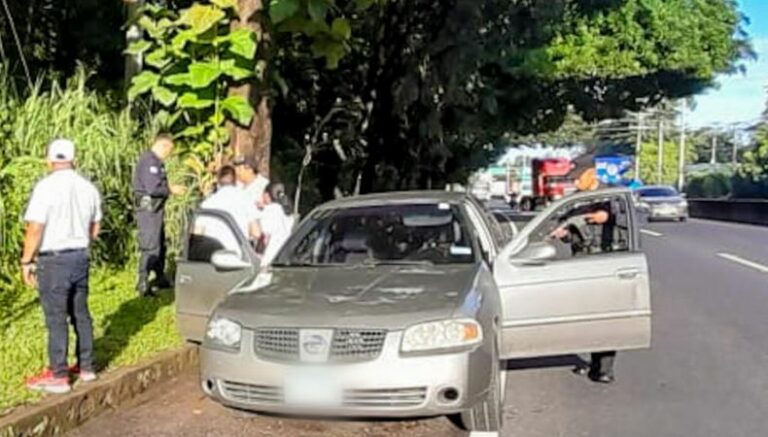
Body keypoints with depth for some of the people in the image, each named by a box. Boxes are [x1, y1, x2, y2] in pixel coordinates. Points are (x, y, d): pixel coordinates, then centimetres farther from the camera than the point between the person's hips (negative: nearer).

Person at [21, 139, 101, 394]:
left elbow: (35, 229, -17)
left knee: (56, 319, 0)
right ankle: (86, 367, 24)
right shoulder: (88, 188, 5)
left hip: (53, 260, -6)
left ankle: (58, 377, 7)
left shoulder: (46, 187, -14)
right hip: (80, 257, 6)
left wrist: (27, 261, -8)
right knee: (80, 314, 15)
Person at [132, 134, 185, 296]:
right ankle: (143, 284, -5)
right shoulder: (149, 161, -18)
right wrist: (171, 190, -12)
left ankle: (160, 278, 32)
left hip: (156, 209, 11)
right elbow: (153, 189, -25)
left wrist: (170, 188, 7)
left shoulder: (156, 161, 16)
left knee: (160, 245, 20)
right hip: (149, 209, -11)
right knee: (150, 247, -9)